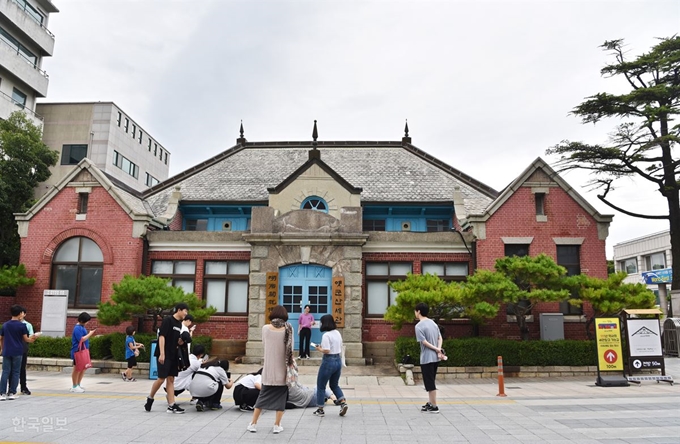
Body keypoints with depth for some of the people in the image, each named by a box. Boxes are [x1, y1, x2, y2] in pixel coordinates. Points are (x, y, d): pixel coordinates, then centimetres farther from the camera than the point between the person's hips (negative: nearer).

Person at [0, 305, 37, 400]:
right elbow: (25, 339, -4)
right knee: (15, 372, 5)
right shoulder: (22, 325, -7)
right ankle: (12, 393, 7)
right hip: (17, 352, -3)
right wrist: (31, 339, 16)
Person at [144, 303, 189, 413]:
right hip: (165, 355, -8)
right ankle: (150, 398, 18)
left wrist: (180, 342, 0)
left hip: (173, 355, 8)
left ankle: (171, 406, 4)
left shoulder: (179, 324, 13)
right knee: (162, 378, -6)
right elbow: (162, 336, -16)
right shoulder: (167, 320, -10)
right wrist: (162, 353, -22)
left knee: (171, 379, 5)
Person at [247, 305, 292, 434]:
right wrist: (291, 361, 8)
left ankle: (253, 424, 17)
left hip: (269, 369, 1)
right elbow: (290, 349, -5)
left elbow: (264, 343, 10)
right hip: (282, 368, -1)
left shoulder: (266, 328, -4)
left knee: (263, 395, 12)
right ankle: (277, 426, 11)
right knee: (280, 396, 10)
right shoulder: (288, 328, -6)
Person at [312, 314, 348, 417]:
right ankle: (343, 402, 4)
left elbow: (326, 350, -23)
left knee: (321, 386, 10)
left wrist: (319, 349, -4)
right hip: (338, 360, 8)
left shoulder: (326, 335, -17)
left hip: (329, 361, -8)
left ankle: (320, 410, 16)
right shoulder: (338, 333, 7)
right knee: (334, 385, 22)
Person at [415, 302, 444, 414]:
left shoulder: (419, 326, -14)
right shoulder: (433, 323, 11)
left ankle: (434, 406, 6)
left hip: (426, 358, -8)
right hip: (435, 358, 8)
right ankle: (430, 403, 26)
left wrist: (437, 350, -9)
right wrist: (439, 351, -5)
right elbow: (440, 338, 8)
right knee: (430, 382, 18)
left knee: (429, 383, 1)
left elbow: (424, 342, -18)